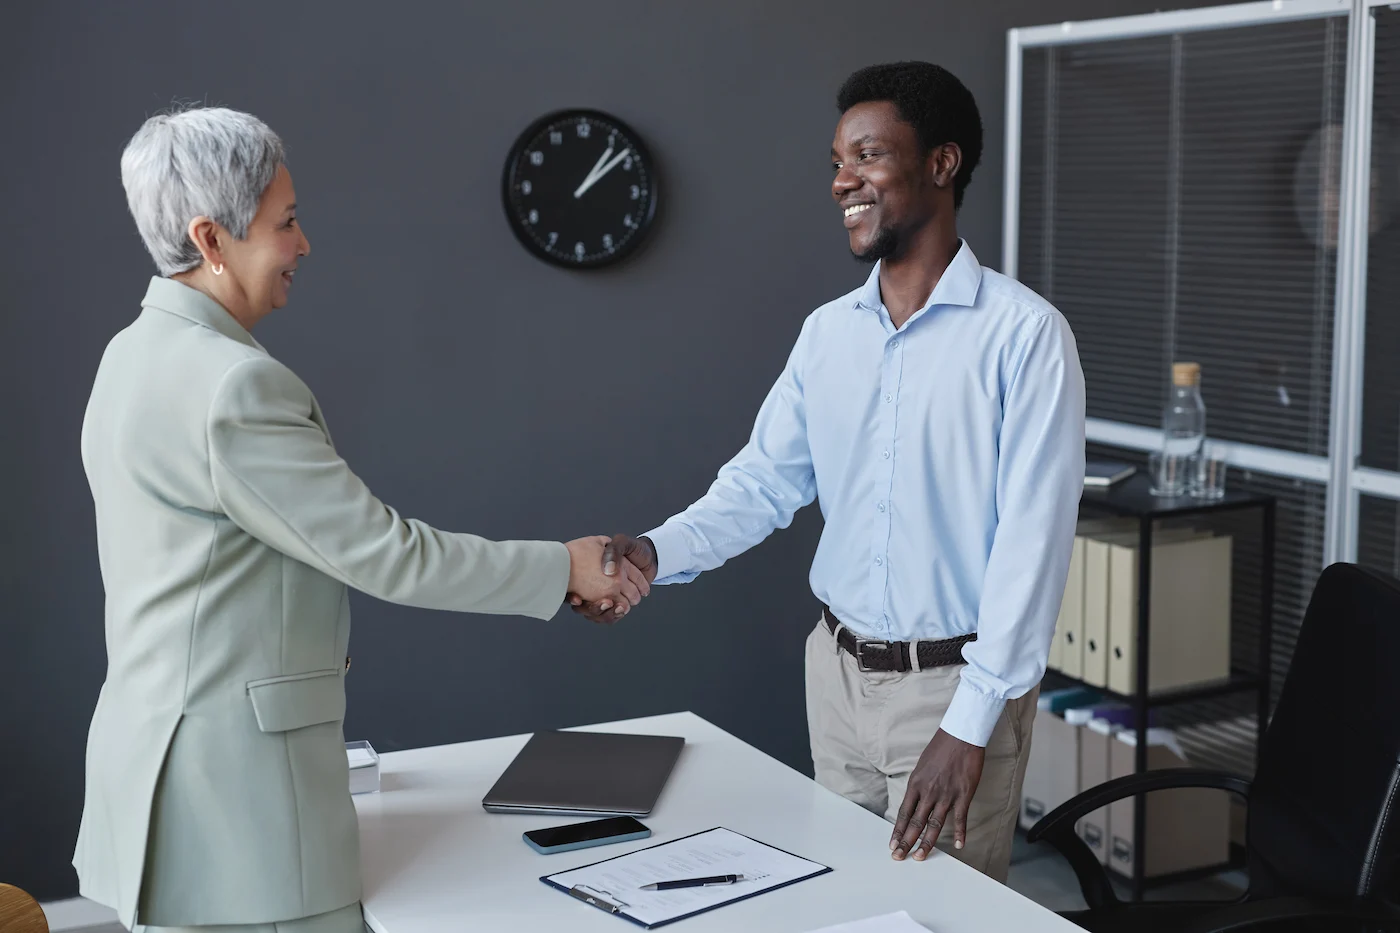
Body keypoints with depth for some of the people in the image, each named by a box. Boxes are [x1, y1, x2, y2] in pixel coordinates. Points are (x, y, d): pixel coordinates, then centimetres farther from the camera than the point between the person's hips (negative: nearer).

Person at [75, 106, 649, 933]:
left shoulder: (140, 352, 10)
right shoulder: (232, 384, -21)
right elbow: (380, 551, -18)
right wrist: (564, 568, -9)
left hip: (168, 734, 10)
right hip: (236, 772, -10)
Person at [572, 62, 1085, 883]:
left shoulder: (1023, 334, -14)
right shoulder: (826, 333, 5)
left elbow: (1031, 536, -18)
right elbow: (766, 482, 6)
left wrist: (970, 724, -21)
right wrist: (658, 553, -13)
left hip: (954, 683, -5)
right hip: (838, 670, 6)